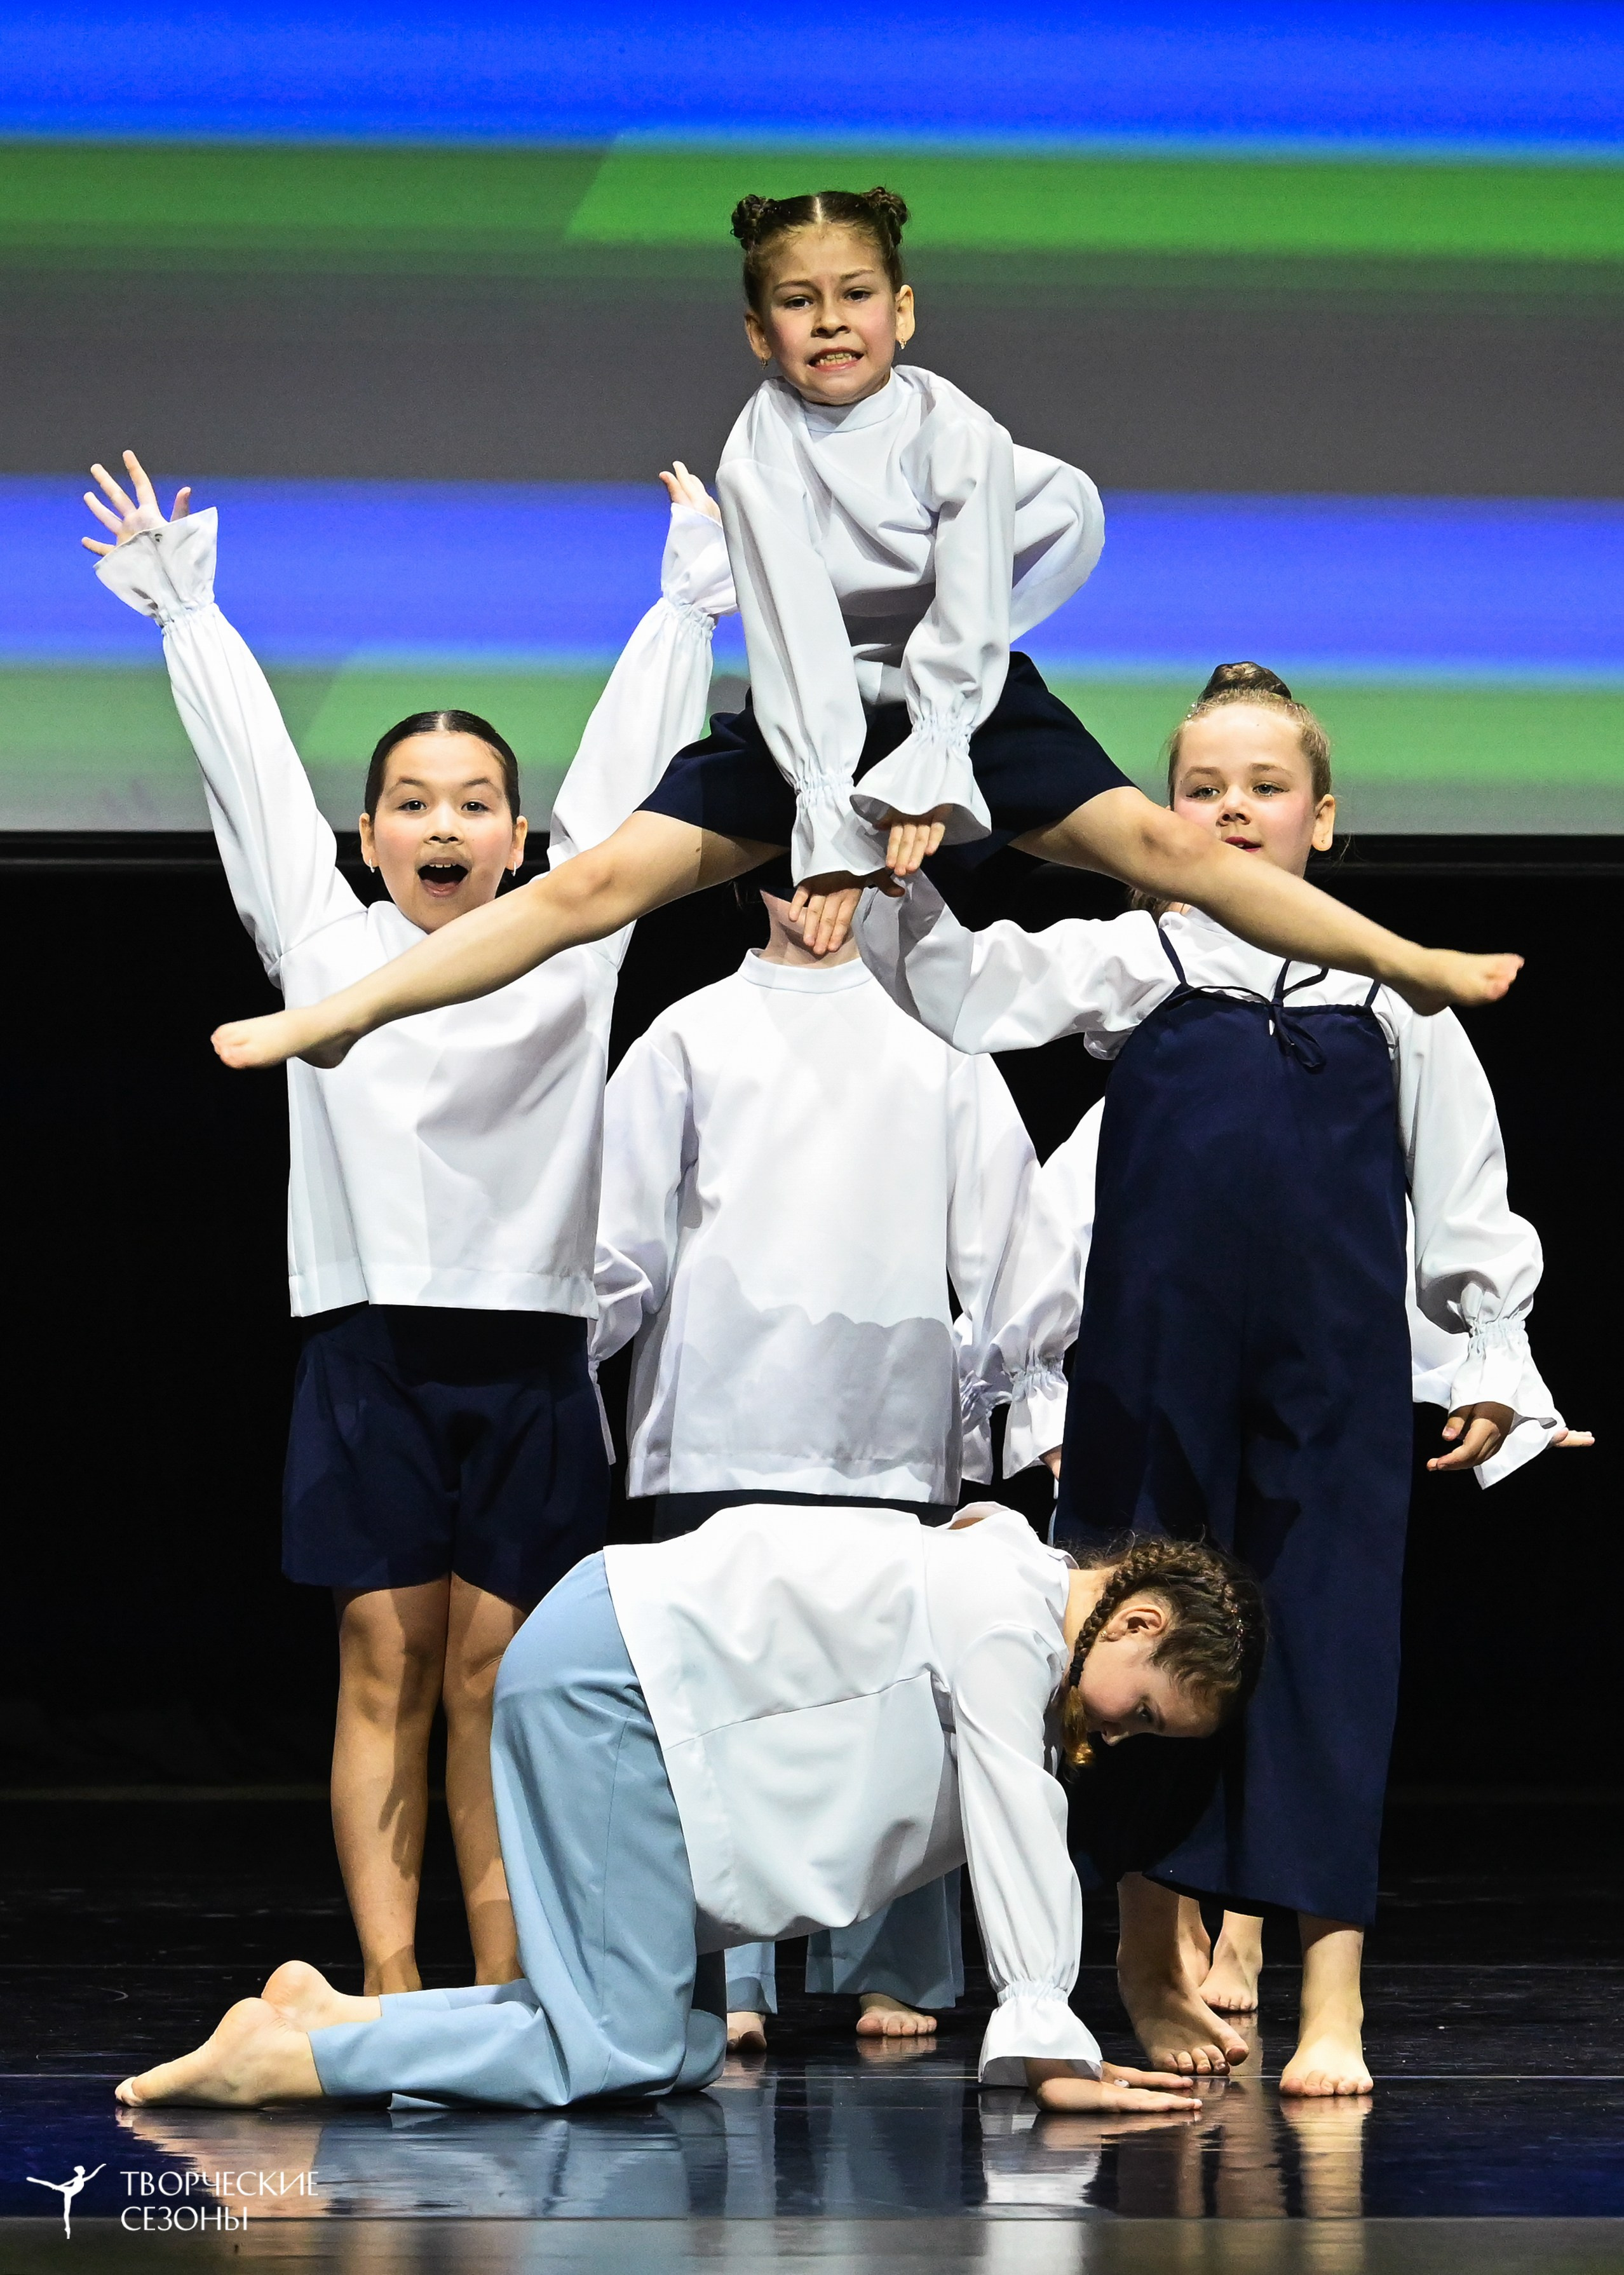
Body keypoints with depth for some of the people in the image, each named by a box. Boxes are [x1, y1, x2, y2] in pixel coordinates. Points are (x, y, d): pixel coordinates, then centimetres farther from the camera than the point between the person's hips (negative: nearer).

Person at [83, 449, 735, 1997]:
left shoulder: (566, 947, 10)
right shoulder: (321, 942, 10)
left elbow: (625, 761, 14)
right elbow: (250, 763, 13)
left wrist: (692, 600, 18)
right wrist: (182, 609, 16)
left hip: (529, 1348, 0)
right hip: (370, 1345, 0)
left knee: (498, 1680, 1)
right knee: (386, 1669, -1)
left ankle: (505, 1988, 2)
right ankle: (390, 1983, -2)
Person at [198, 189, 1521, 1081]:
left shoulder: (952, 431, -13)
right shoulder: (762, 450, -13)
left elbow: (963, 630, -15)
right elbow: (797, 645, -20)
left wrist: (926, 783, -27)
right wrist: (832, 828, -28)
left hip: (963, 702, 0)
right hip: (815, 724, 0)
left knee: (1159, 840, -18)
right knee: (605, 877, -14)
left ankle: (1411, 965, -17)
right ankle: (336, 1020, -17)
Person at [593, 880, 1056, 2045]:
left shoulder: (934, 1043, 12)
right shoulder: (690, 1040, 11)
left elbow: (1004, 1231, 10)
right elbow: (623, 1238, 10)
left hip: (893, 1434, 1)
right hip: (724, 1435, 0)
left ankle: (889, 1975, 7)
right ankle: (728, 1981, -2)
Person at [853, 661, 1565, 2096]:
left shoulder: (1387, 985, 9)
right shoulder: (1132, 962, 8)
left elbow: (1461, 1180, 12)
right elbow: (958, 989, 4)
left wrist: (1493, 1354, 9)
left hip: (1335, 1375, 0)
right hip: (1156, 1367, 0)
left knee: (1330, 1651, -4)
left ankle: (1332, 2002, -2)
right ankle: (1153, 1961, 20)